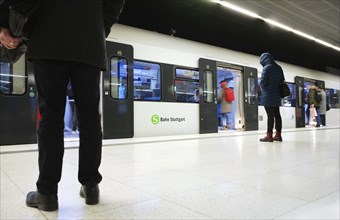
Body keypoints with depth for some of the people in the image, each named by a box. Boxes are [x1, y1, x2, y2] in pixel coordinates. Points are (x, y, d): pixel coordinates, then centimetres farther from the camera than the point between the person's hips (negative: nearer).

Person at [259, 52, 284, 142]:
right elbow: (282, 80, 14)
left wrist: (260, 84, 5)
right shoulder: (278, 68, 11)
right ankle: (278, 135, 12)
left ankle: (269, 135, -3)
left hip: (268, 95, -7)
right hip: (277, 95, 7)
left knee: (270, 115, -6)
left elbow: (262, 82, -15)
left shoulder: (266, 68, -11)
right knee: (277, 115, 8)